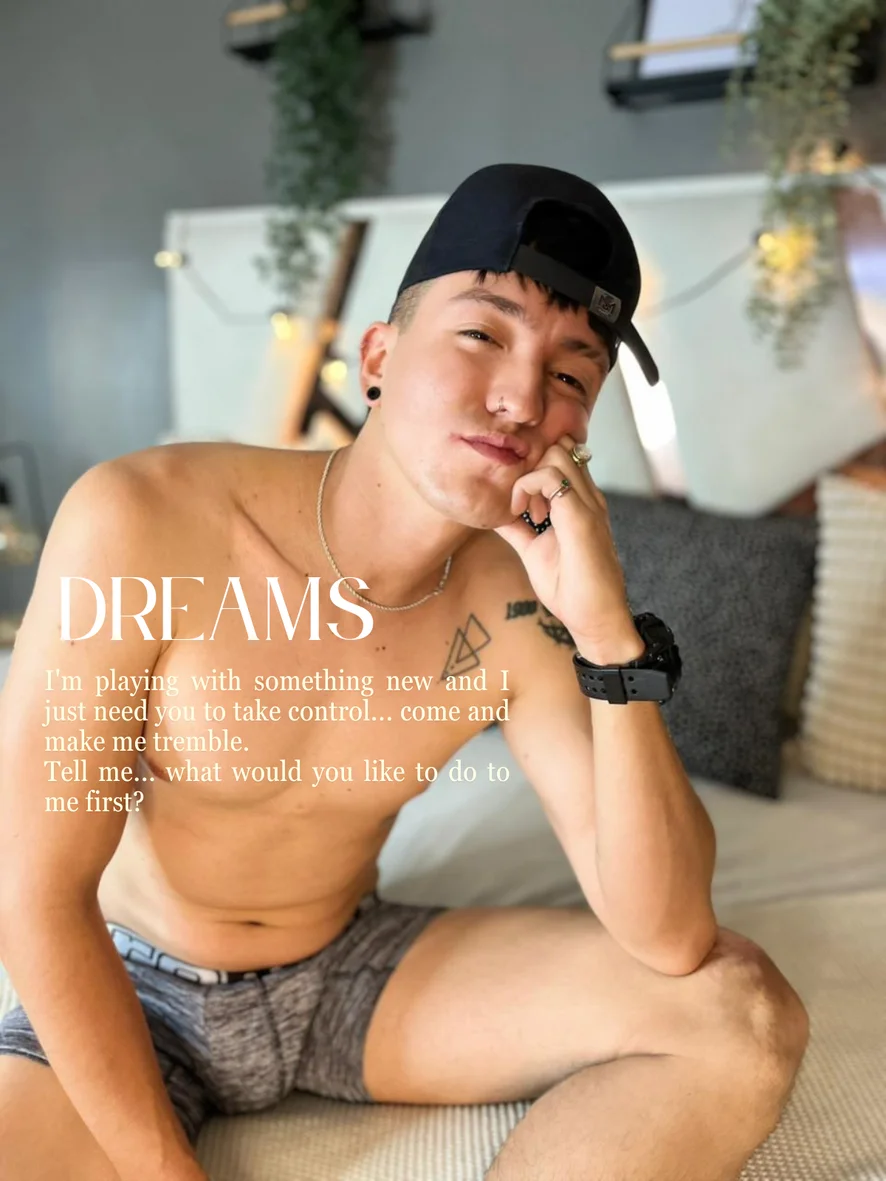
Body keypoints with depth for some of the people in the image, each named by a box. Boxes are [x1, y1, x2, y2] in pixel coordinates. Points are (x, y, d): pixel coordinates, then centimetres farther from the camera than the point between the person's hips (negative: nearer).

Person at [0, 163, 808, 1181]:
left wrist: (608, 633, -31)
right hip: (127, 995, -2)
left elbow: (670, 942, -19)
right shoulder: (142, 524, -25)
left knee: (743, 1018, -14)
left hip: (352, 971, 3)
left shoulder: (521, 608, -16)